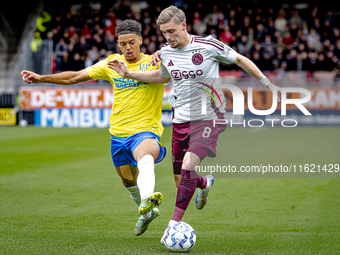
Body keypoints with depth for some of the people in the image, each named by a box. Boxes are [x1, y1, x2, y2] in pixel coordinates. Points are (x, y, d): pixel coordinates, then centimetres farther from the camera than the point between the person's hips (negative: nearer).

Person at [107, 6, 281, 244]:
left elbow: (239, 59, 2)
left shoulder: (208, 46, -12)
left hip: (208, 119, -5)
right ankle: (205, 183, 43)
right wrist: (129, 73, 17)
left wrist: (266, 83, 6)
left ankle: (175, 223, -13)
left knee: (188, 166, -24)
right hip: (180, 120, 5)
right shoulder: (165, 53, 4)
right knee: (181, 182, 6)